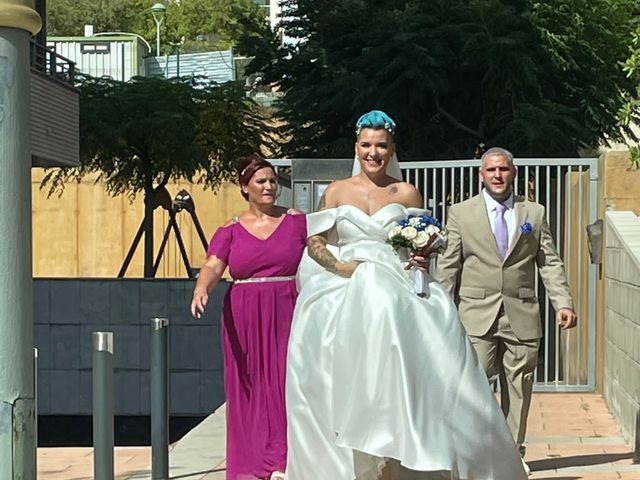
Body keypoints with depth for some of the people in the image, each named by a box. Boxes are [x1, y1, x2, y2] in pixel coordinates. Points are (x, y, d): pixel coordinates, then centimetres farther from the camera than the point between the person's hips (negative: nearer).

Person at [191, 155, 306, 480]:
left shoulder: (297, 222, 6)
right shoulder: (230, 232, 6)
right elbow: (212, 267, -7)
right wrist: (201, 289, -28)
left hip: (287, 315, -1)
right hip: (243, 318, 1)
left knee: (284, 382, -4)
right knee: (249, 385, 3)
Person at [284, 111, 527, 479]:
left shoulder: (407, 194, 11)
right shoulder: (337, 191, 11)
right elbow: (314, 242, 7)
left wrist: (423, 258, -7)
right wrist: (338, 265, -10)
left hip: (397, 293, 0)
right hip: (344, 297, 0)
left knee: (391, 381, -15)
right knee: (350, 385, -8)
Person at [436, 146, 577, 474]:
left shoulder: (535, 213, 12)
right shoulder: (460, 213, 7)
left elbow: (550, 263, 9)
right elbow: (448, 266, 5)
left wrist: (563, 303, -2)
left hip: (522, 317, 2)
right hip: (477, 316, -2)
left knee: (518, 390, 6)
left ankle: (513, 452, 17)